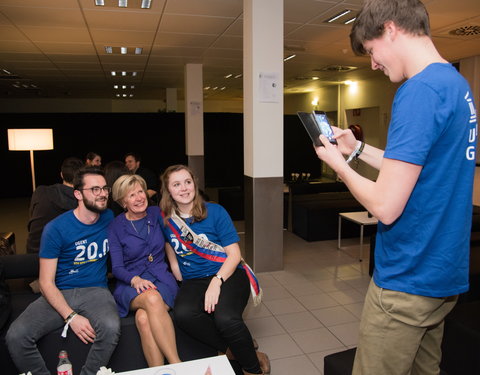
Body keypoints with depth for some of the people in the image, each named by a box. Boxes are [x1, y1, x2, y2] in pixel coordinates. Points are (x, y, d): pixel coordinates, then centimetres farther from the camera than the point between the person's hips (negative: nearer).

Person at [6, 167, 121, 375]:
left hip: (95, 290, 1)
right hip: (59, 294, 0)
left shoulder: (110, 218, 2)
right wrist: (71, 316, -20)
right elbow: (46, 282, -8)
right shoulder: (56, 228, -8)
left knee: (111, 327, -31)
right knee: (16, 336, -25)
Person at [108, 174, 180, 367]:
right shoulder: (116, 227, 2)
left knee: (144, 318, -33)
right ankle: (178, 366, -34)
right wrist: (135, 279, -21)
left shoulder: (157, 214, 6)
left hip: (161, 278, 1)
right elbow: (117, 268, -1)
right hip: (130, 284, -1)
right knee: (152, 299, -37)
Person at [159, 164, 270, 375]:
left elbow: (234, 254, -6)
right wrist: (182, 284, 5)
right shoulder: (165, 219, 5)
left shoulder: (215, 212, -3)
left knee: (225, 318, -33)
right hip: (193, 281, 3)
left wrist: (216, 282, -20)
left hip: (227, 274, -2)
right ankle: (232, 351, -7)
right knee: (183, 314, -32)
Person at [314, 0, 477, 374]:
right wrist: (359, 149, 14)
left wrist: (338, 163, -7)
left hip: (408, 280, -9)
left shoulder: (420, 90, -21)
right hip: (445, 273, 9)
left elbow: (386, 206, -24)